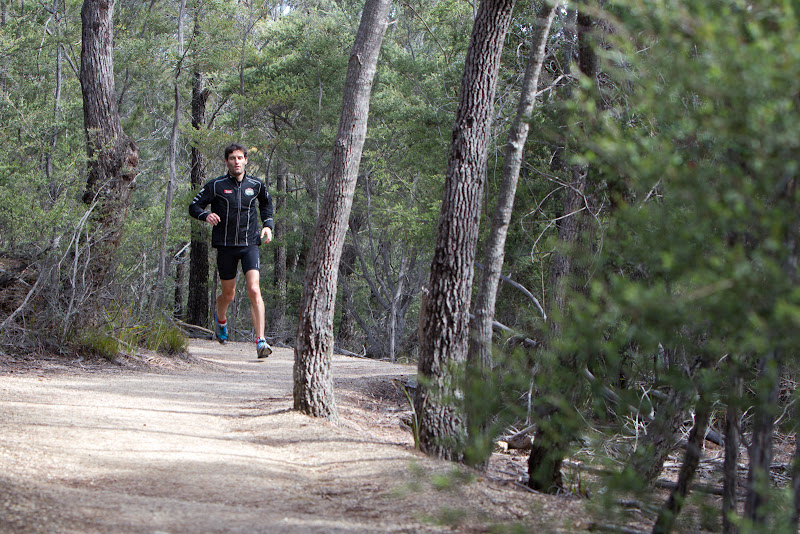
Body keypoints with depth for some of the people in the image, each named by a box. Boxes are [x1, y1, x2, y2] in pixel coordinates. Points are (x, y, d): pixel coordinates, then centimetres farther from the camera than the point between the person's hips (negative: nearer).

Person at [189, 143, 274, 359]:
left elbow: (266, 202, 27)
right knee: (228, 294, 11)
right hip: (225, 245, 0)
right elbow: (194, 206, 0)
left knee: (254, 290, -17)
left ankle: (261, 341, -18)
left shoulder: (256, 185, 5)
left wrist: (267, 224, 13)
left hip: (249, 244, 0)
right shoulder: (216, 186, -3)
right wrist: (206, 215, -21)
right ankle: (220, 318, 48)